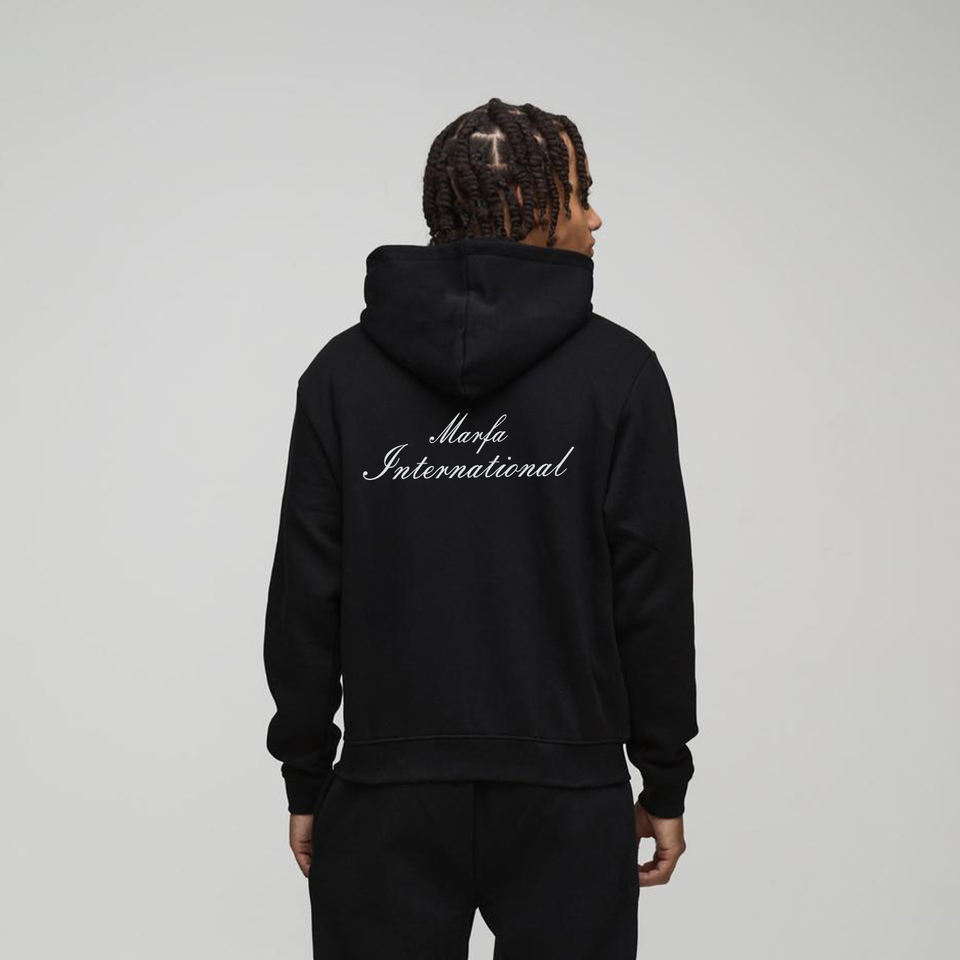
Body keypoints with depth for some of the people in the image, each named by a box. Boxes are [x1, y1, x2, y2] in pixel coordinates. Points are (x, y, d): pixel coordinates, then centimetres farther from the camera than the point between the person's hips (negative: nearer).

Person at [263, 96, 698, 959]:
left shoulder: (345, 370, 1)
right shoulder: (618, 371, -4)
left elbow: (305, 595, 0)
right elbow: (653, 591, -5)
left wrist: (306, 780, 7)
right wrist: (664, 783, 4)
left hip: (388, 795, 2)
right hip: (566, 796, -1)